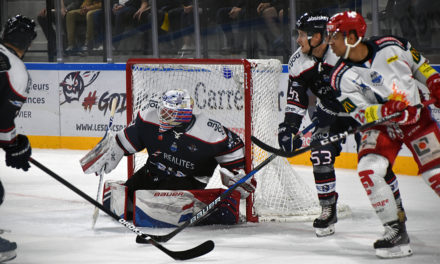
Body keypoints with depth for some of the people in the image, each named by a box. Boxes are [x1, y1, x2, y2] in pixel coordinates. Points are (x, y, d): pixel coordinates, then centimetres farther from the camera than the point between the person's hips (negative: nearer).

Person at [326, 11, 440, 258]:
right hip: (380, 125, 1)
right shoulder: (342, 77, -13)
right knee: (368, 170, -20)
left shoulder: (392, 46, -13)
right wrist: (387, 111, -34)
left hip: (417, 117, -1)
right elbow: (361, 114, -18)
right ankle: (396, 231, -14)